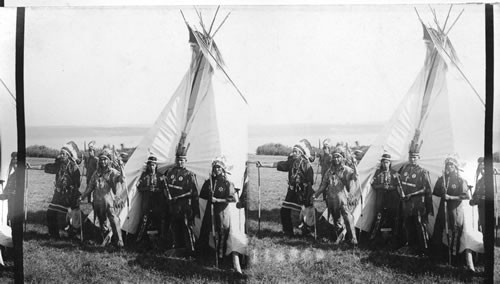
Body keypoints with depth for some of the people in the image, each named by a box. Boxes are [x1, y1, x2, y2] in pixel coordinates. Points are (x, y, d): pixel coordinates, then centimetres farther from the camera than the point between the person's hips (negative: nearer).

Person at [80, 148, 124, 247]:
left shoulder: (113, 173, -2)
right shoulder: (96, 173, 15)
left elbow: (118, 186, -16)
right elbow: (90, 187, 22)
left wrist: (117, 197, -33)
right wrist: (82, 197, 19)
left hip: (109, 202, -6)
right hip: (98, 202, 6)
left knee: (114, 221, -11)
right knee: (102, 222, 13)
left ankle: (119, 241, -6)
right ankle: (106, 238, 29)